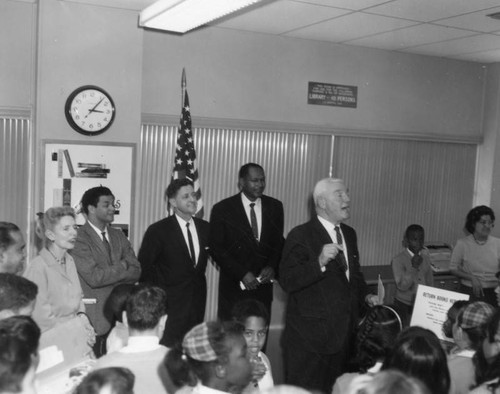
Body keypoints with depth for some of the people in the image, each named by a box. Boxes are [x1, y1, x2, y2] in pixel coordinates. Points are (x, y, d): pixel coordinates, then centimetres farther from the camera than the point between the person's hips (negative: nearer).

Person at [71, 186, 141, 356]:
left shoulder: (118, 236, 12)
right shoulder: (80, 239, -9)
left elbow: (136, 272, 4)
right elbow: (94, 277, -18)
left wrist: (107, 274, -10)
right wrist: (123, 266, -6)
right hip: (94, 320, -5)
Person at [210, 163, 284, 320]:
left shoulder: (275, 207, 6)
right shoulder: (222, 209, -4)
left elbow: (279, 242, 12)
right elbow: (216, 249, -4)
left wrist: (272, 266, -6)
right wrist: (242, 273, -13)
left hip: (263, 286, 2)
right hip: (233, 287, -2)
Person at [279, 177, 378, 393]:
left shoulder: (349, 233, 12)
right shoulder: (301, 235, -12)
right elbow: (287, 281, -19)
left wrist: (366, 296, 5)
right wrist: (319, 262, -31)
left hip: (344, 332, 7)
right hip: (310, 335, -7)